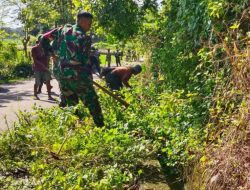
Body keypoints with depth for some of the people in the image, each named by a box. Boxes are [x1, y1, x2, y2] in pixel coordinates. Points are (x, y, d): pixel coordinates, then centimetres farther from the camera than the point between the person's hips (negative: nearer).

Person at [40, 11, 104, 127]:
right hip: (77, 76, -6)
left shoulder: (63, 29, 7)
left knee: (70, 104, 20)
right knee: (92, 103, 1)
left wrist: (52, 54, 17)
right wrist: (88, 76, 5)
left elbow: (44, 39, 11)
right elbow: (85, 61, -10)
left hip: (60, 74, 7)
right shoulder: (85, 38, -10)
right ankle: (100, 127, 0)